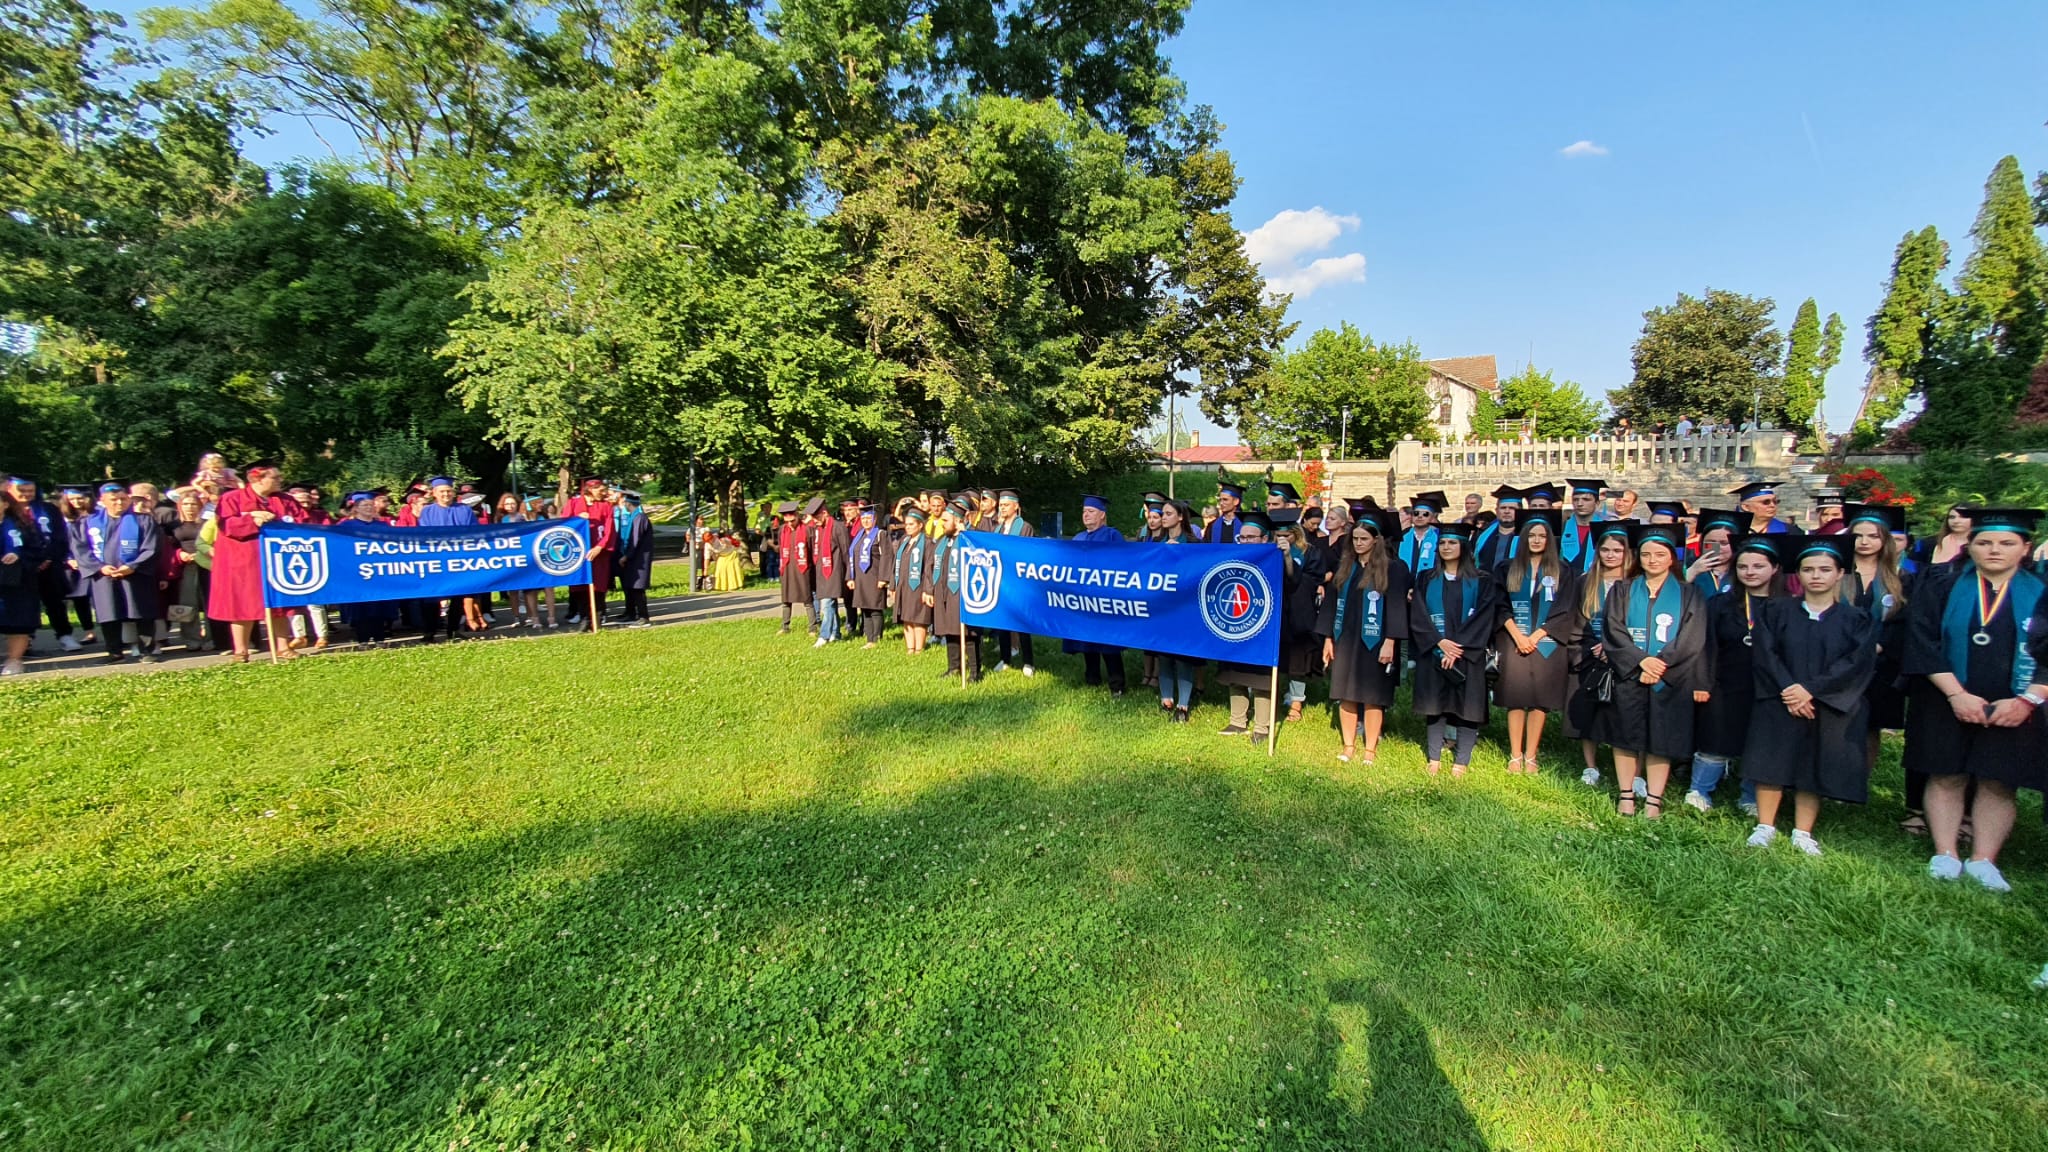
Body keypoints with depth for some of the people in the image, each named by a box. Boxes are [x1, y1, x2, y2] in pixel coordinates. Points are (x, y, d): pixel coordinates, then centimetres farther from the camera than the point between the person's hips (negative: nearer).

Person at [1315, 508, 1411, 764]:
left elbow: (1396, 606, -9)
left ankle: (1371, 749, 14)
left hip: (1374, 642, -4)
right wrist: (1328, 638, 6)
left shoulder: (1393, 567, -5)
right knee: (1346, 694, 7)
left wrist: (1390, 642, -16)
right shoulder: (1344, 565, 9)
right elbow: (1332, 601, 10)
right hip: (1345, 640, 4)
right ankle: (1349, 745, 18)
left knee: (1372, 696, 2)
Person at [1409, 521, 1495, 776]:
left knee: (1465, 705, 1)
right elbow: (1418, 616, -1)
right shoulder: (1426, 578, 7)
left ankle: (1461, 760, 10)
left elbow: (1484, 618, -6)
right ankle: (1433, 757, 13)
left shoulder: (1479, 581, 2)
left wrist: (1459, 646, -14)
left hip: (1467, 655, -1)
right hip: (1433, 653, 2)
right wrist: (1440, 642, -13)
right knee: (1435, 705, 6)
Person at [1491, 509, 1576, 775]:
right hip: (1514, 643, 0)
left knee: (1540, 701, 1)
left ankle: (1530, 757, 9)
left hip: (1547, 644, 0)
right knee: (1515, 699, 0)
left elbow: (1563, 611, -1)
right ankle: (1515, 756, 7)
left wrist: (1535, 637, -11)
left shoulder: (1563, 573, 6)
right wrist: (1518, 635, -12)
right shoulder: (1508, 570, 7)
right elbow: (1501, 607, 1)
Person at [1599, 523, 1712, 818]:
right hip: (1628, 676, 1)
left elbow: (1691, 639, -3)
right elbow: (1613, 632, -3)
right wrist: (1641, 660, -15)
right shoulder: (1622, 591, 8)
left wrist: (1659, 663, -14)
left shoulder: (1689, 595, 7)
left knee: (1660, 738, 2)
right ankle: (1626, 794, 13)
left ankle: (1654, 799, 11)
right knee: (1626, 736, 3)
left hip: (1669, 680, -1)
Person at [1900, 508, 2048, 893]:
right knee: (1946, 776, 4)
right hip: (1946, 702, -1)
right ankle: (1945, 855, 12)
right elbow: (1922, 642, -8)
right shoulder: (1941, 585, -2)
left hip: (2016, 707, 1)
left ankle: (1983, 861, 14)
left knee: (1998, 783, 4)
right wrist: (1957, 694, -16)